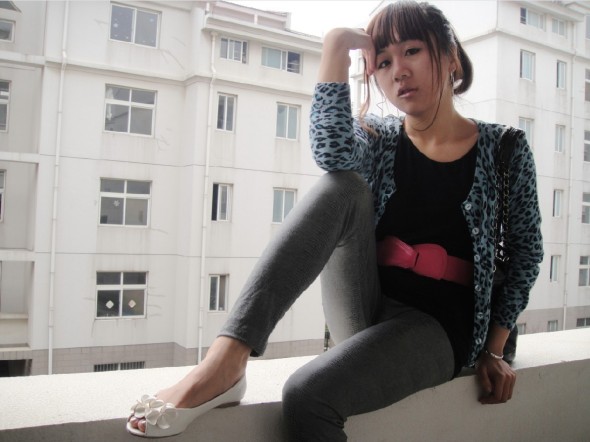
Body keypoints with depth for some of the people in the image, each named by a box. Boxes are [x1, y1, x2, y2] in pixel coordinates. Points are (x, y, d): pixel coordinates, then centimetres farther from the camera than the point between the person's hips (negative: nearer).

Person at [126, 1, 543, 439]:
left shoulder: (504, 150, 1)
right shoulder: (379, 137, 5)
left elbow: (526, 253, 7)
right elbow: (332, 154, -19)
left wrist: (493, 348, 2)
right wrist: (337, 46, -17)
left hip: (435, 327, -2)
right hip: (367, 314, 3)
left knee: (307, 395, -33)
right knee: (344, 187, -26)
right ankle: (225, 359, -34)